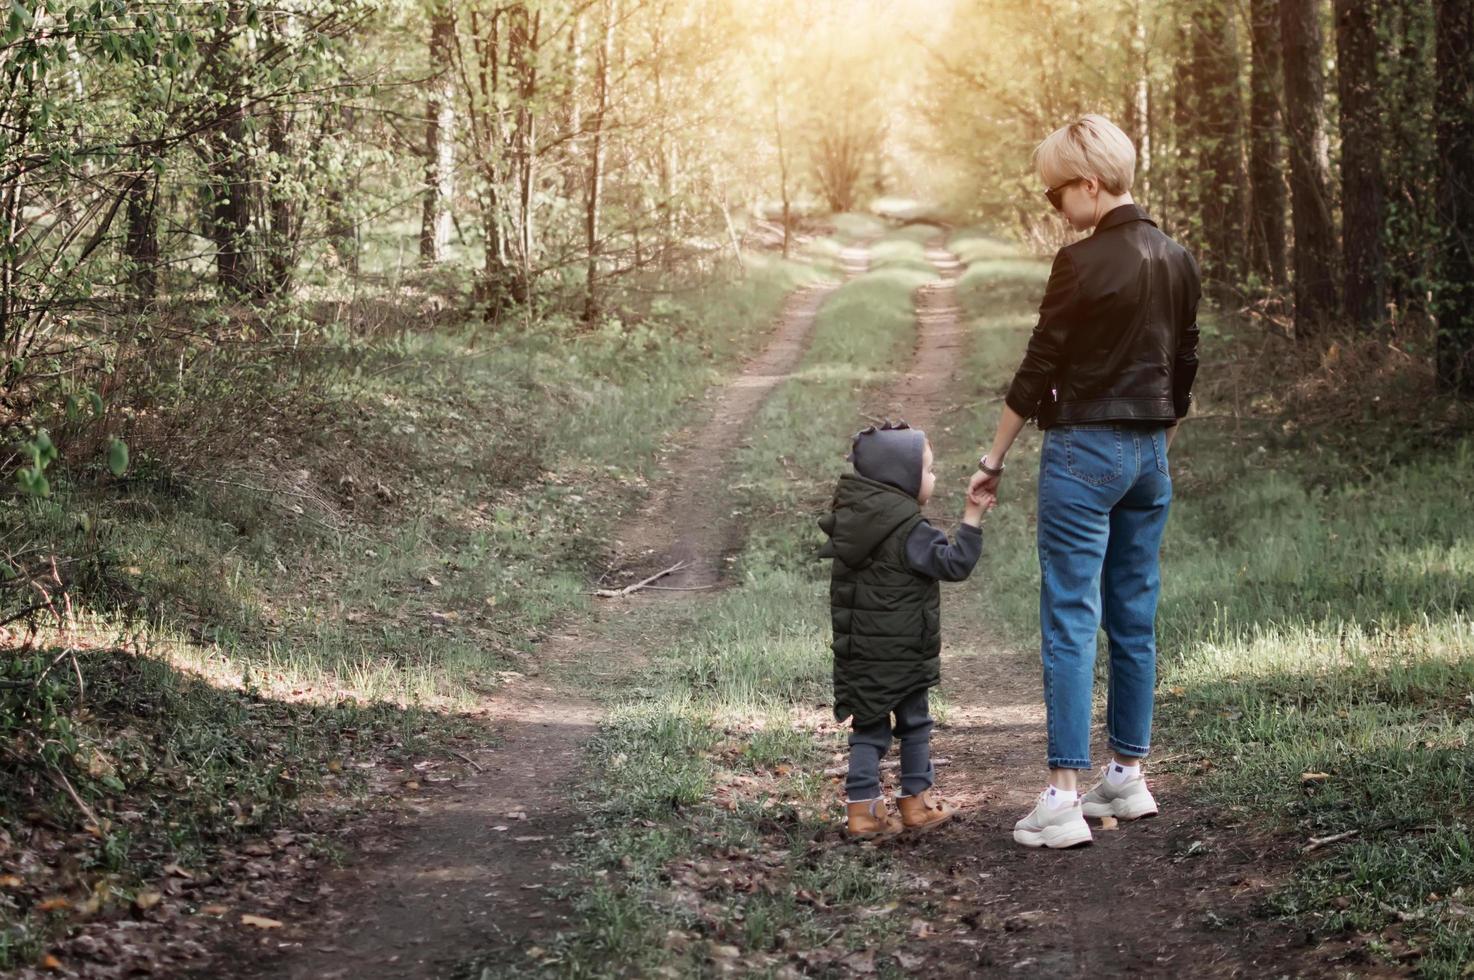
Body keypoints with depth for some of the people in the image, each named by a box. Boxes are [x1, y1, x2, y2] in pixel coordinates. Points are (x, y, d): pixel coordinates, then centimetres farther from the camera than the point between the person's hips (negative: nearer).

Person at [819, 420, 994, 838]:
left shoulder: (848, 520, 4)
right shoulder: (908, 531, -18)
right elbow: (954, 564, -19)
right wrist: (972, 519, -15)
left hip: (858, 652, 6)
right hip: (902, 652, -6)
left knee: (869, 728, 10)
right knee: (914, 725, 11)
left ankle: (862, 804, 4)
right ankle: (916, 800, 20)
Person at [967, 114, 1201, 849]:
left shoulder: (1082, 263, -14)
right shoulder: (1178, 262, 8)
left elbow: (1038, 368, -11)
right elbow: (1184, 369, 14)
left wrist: (994, 460, -3)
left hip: (1083, 450, -7)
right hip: (1149, 455, 7)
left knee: (1071, 622, -6)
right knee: (1135, 619, 13)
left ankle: (1063, 800, -7)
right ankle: (1128, 777, 21)